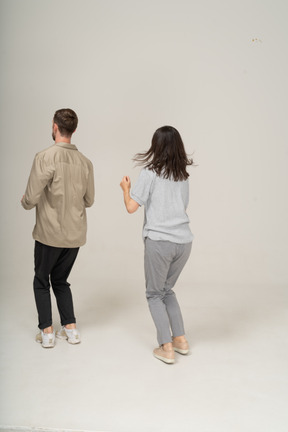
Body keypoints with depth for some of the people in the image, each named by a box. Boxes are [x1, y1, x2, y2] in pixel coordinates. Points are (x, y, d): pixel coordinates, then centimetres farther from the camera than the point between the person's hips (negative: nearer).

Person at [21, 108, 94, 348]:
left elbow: (31, 199, -17)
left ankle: (47, 331, 14)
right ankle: (70, 328, 19)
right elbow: (88, 200, 8)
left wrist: (24, 201, 6)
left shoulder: (45, 158, -16)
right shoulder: (85, 162, 0)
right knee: (61, 280, 21)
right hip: (75, 234, 5)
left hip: (50, 233, -4)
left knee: (41, 282, 15)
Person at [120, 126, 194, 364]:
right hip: (184, 241, 5)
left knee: (155, 294, 11)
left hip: (159, 240, -5)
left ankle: (167, 348, 7)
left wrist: (126, 188, 14)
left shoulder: (150, 172, -5)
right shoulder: (183, 176, 11)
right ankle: (180, 339, 23)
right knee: (167, 289, 24)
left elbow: (131, 207, -6)